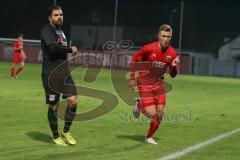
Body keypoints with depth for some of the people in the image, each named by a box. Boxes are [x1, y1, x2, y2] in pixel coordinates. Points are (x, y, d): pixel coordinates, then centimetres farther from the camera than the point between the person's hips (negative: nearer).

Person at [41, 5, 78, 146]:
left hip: (64, 73, 7)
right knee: (54, 106, 1)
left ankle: (66, 132, 13)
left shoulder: (61, 31, 19)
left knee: (73, 101, -4)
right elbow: (53, 48, -24)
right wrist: (70, 49, -14)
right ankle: (56, 137, 16)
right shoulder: (47, 30, -8)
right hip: (51, 75, -7)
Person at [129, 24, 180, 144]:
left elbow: (173, 75, 2)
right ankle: (140, 105, 21)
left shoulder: (172, 53, -6)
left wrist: (174, 66, -20)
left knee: (159, 115, 2)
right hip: (144, 84, -4)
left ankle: (149, 137, 26)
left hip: (158, 84, 5)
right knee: (152, 114, -13)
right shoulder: (149, 48, -17)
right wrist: (132, 78, -5)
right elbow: (134, 60, -2)